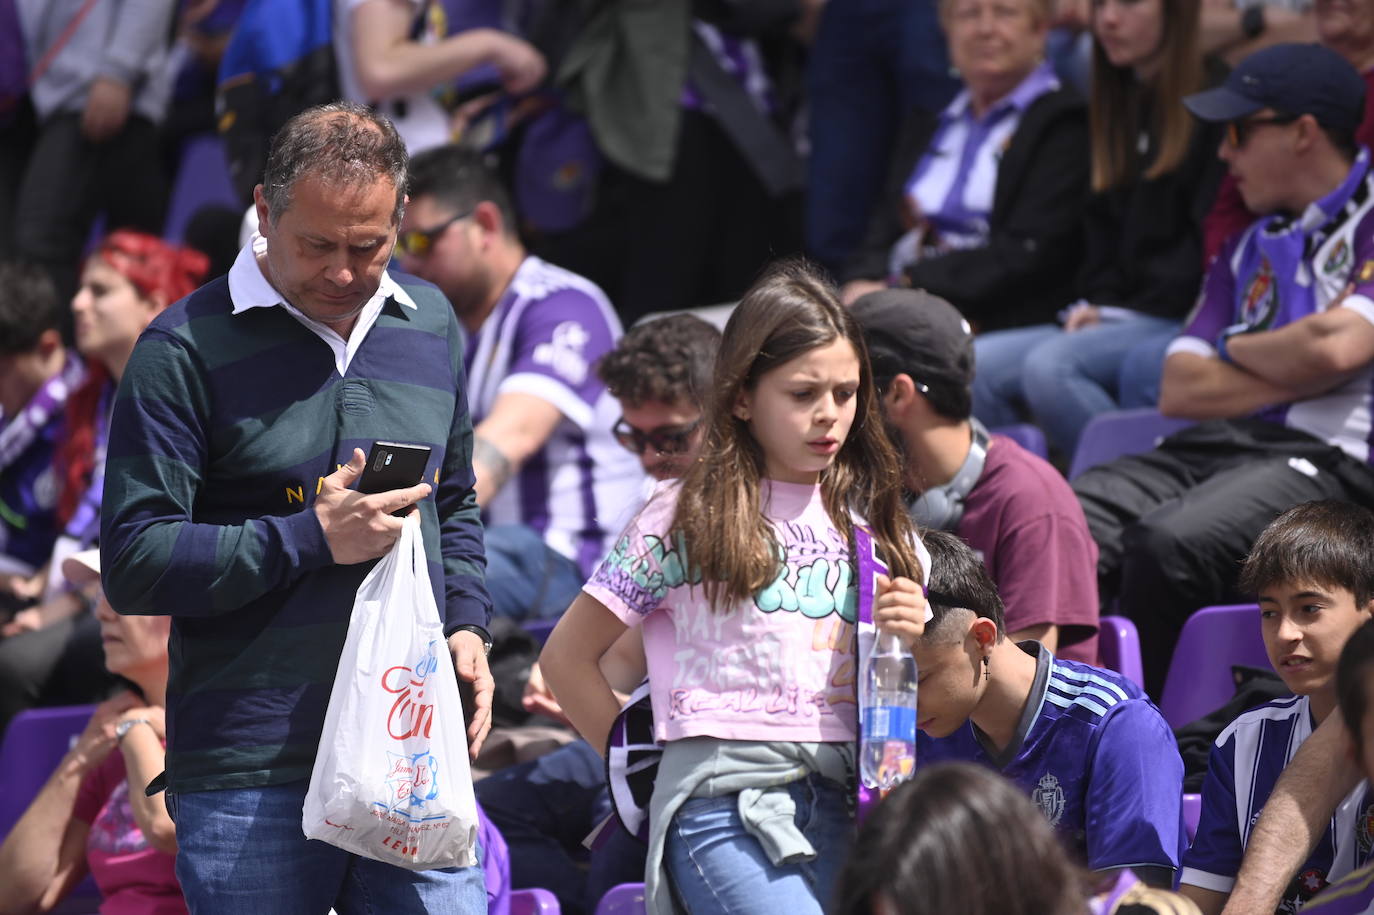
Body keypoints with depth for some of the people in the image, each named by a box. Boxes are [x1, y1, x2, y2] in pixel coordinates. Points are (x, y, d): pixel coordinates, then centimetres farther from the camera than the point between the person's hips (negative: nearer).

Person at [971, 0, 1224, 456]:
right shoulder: (1118, 106, 22)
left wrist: (1121, 310, -13)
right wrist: (1096, 302, 5)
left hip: (1180, 321, -8)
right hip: (1115, 317, 8)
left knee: (1050, 365, -32)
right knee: (976, 367, -15)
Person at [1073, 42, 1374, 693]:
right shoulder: (1250, 249, 27)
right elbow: (1180, 390, 17)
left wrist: (1235, 349, 7)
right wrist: (1300, 370, 1)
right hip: (1215, 445, 7)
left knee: (1167, 544, -35)